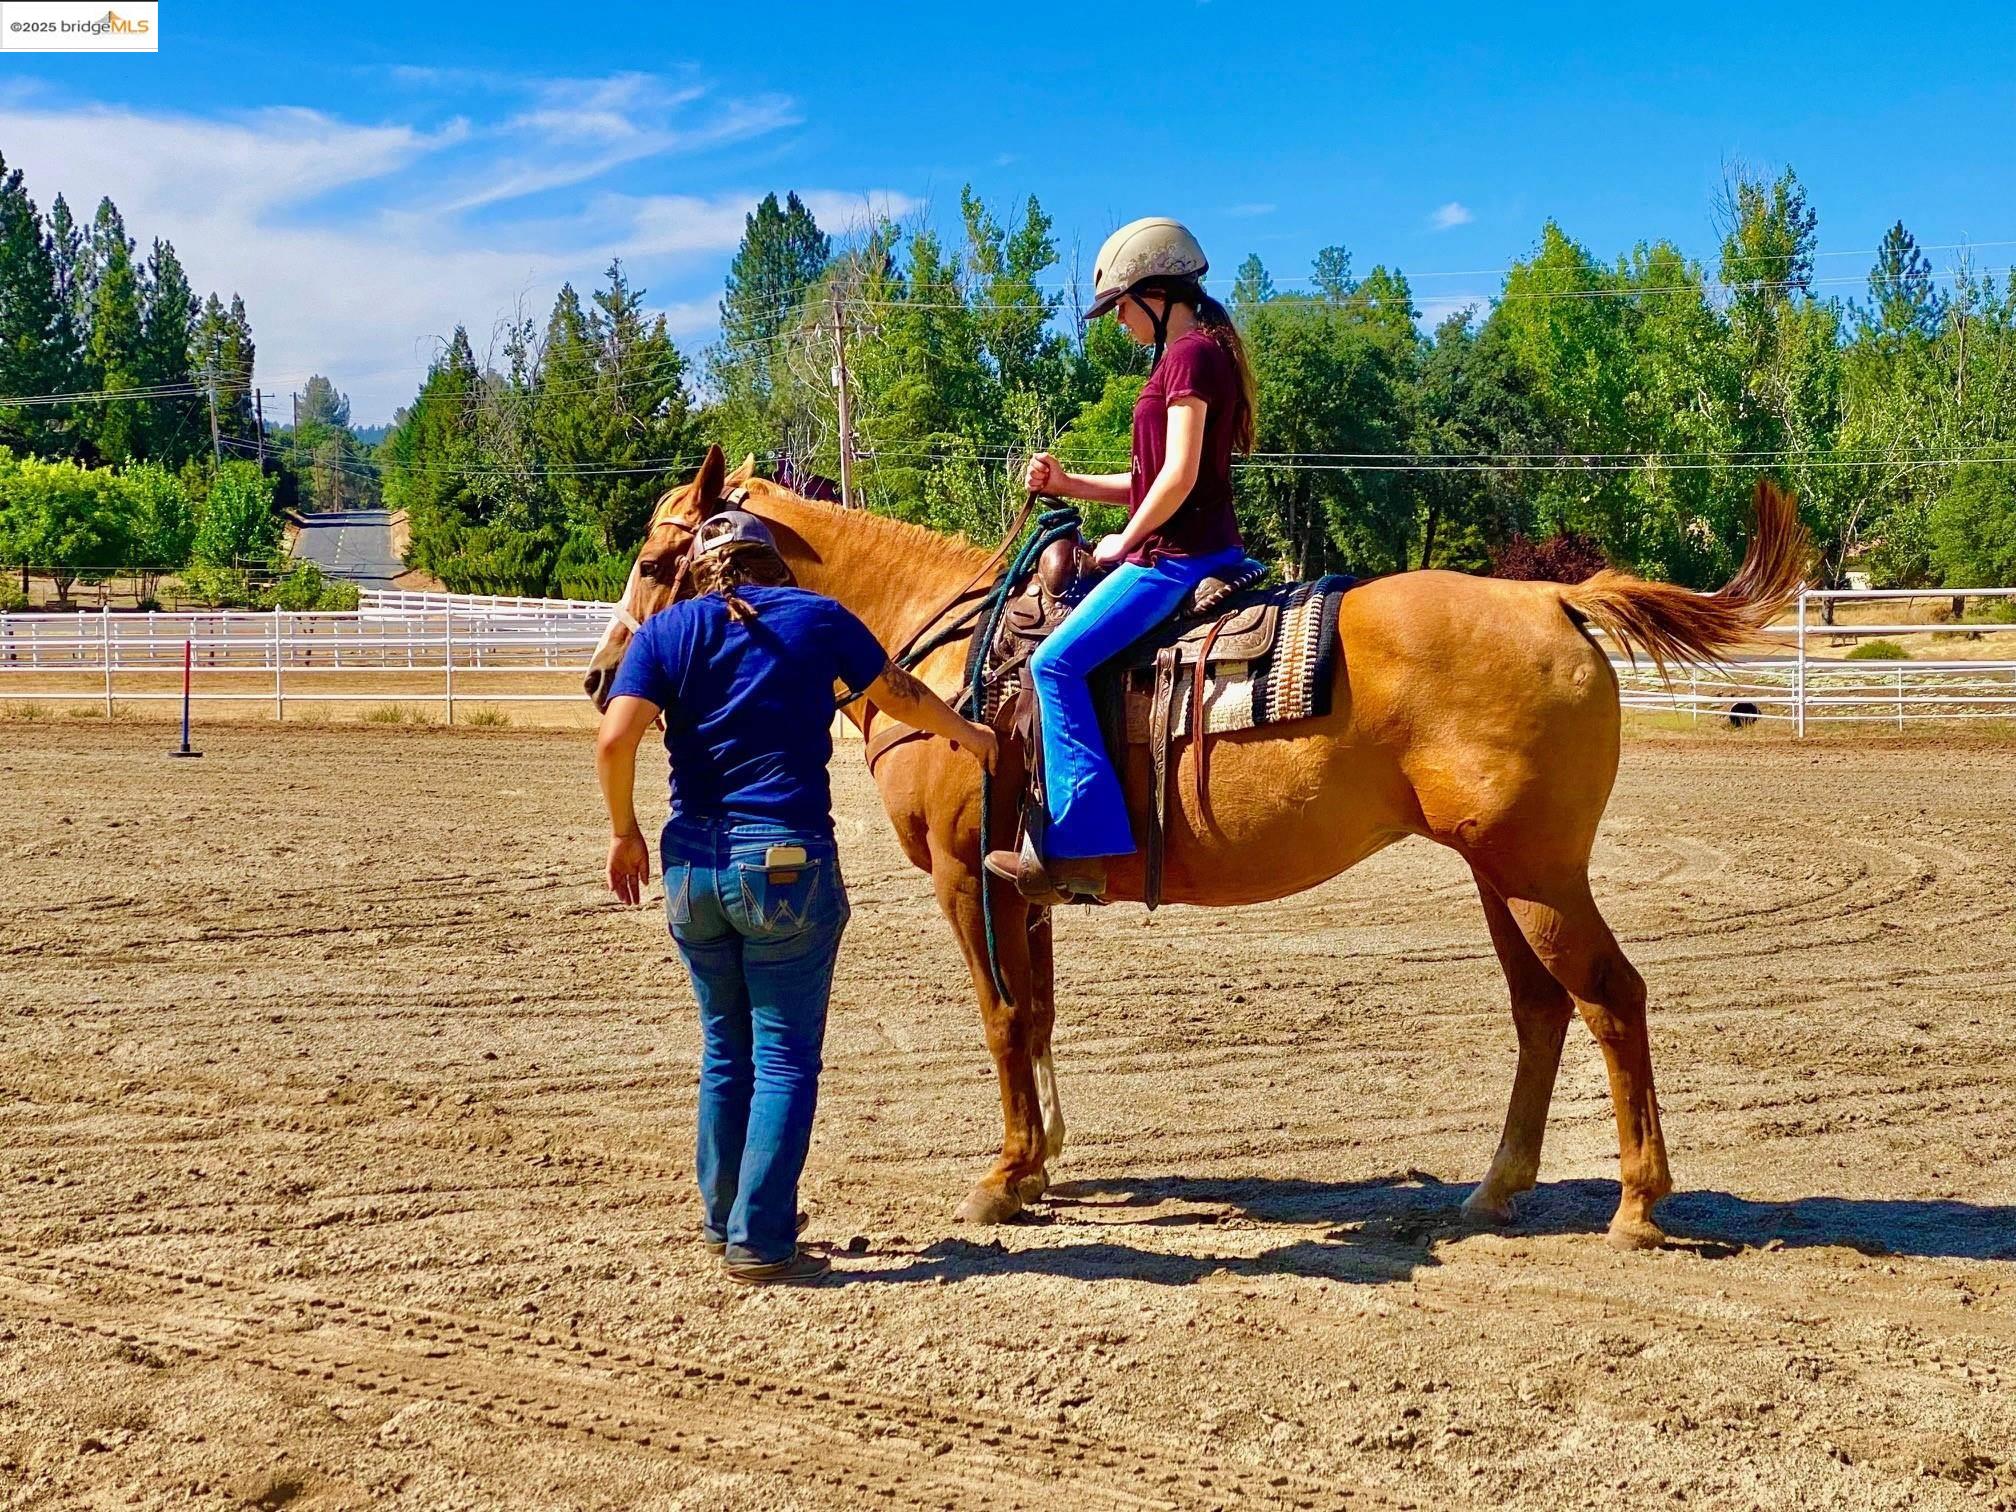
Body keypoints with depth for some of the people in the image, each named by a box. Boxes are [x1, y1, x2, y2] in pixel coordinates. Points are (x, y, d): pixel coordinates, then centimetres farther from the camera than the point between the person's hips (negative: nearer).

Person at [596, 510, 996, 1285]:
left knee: (726, 1049, 18)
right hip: (789, 859, -3)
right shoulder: (819, 618, 4)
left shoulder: (667, 630, 5)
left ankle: (724, 1221, 27)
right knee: (785, 1058, 2)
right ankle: (760, 1242, -2)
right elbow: (901, 697, 18)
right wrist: (965, 732, 37)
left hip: (693, 863, 3)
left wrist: (624, 830, 7)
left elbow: (615, 739, -9)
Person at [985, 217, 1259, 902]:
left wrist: (1124, 541, -7)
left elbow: (1178, 476, -20)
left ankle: (1079, 850, -25)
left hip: (1175, 556, -12)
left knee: (1058, 660, -21)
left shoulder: (1189, 354, -12)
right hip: (1194, 552, 12)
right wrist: (1067, 483, 13)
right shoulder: (1198, 353, 20)